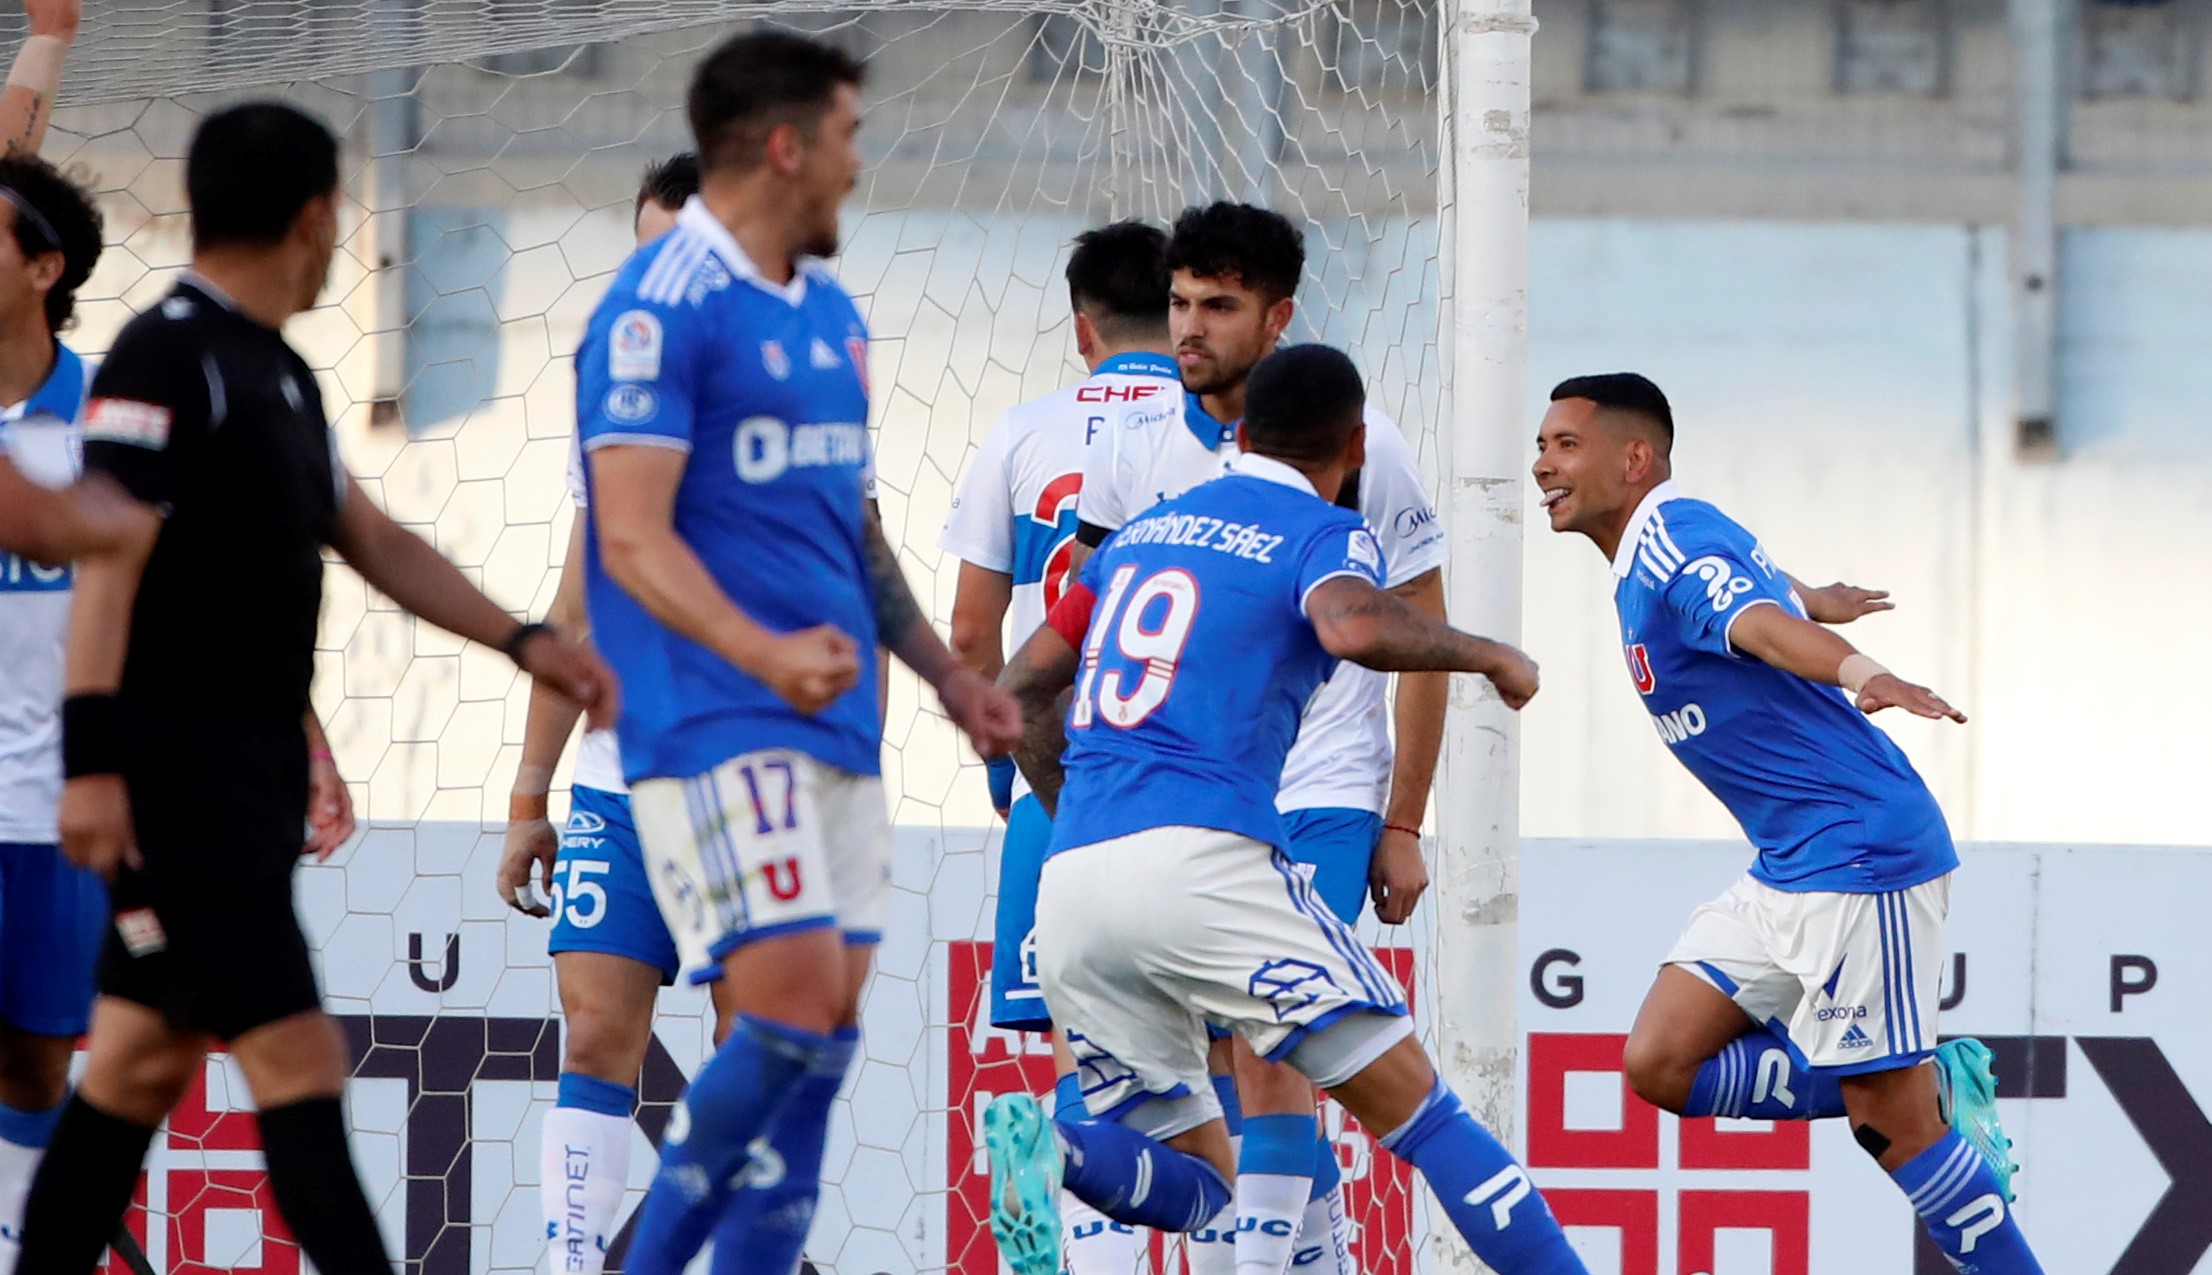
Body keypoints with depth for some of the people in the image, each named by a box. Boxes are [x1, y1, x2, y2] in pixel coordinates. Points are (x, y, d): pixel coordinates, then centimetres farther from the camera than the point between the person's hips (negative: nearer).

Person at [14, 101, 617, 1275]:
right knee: (295, 1058, -13)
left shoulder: (275, 373, 17)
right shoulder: (166, 360, -13)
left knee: (143, 1064, 12)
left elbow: (371, 540, 25)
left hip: (251, 778, 10)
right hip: (177, 774, -10)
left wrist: (523, 641, 19)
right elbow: (107, 562, -19)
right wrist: (92, 759, -25)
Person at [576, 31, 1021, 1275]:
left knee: (827, 1033, 3)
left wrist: (947, 673, 25)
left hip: (836, 722, 9)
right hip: (718, 726, -9)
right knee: (791, 1010, -18)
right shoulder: (664, 308, -10)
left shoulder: (830, 312, 17)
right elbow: (633, 539, -17)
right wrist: (761, 652, -31)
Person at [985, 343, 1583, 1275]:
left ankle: (1046, 1147, -18)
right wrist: (1490, 657, -2)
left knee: (1191, 1186, 10)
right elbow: (1355, 625, -18)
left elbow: (1021, 692, 27)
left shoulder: (1144, 531, 24)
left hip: (1069, 884, 6)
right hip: (1204, 858, -6)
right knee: (1417, 1108, -2)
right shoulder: (1323, 533, 5)